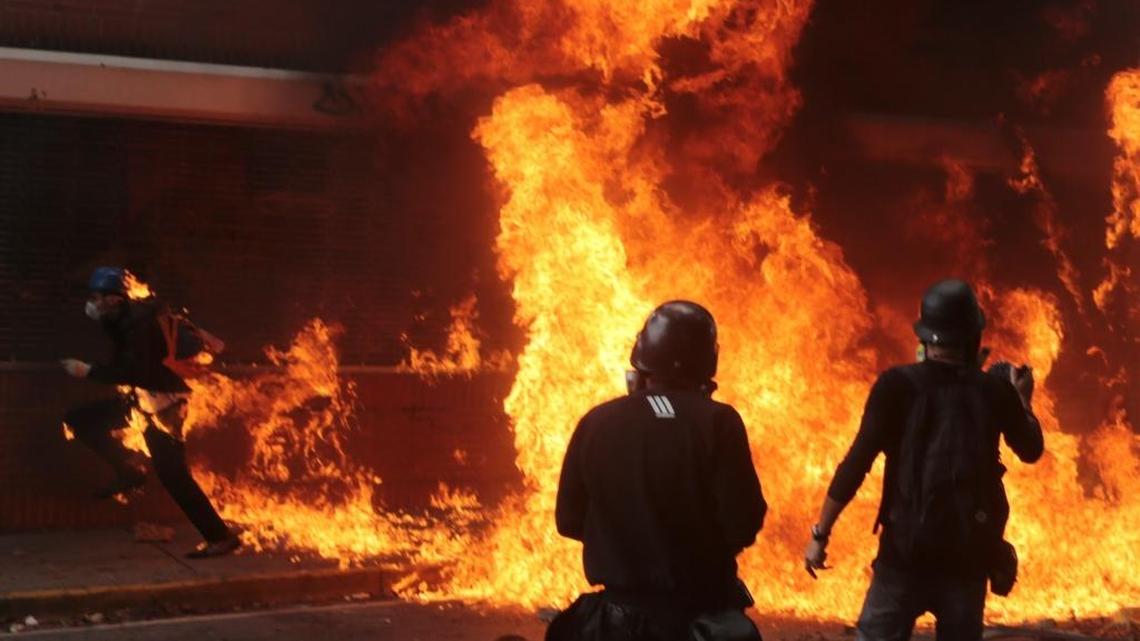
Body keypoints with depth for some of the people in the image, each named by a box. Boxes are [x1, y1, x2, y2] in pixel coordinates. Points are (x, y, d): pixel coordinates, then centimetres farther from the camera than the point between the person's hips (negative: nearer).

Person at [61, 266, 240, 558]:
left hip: (162, 399, -9)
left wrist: (89, 371, -28)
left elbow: (136, 372, -31)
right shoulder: (121, 316, 4)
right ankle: (130, 473, 12)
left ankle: (220, 536, -11)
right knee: (79, 420, 7)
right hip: (141, 395, 9)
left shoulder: (139, 322, -23)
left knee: (172, 473, -15)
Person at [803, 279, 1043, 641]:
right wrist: (1022, 399, 35)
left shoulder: (897, 385, -8)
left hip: (905, 550, -2)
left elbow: (857, 462, -12)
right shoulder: (994, 390, 0)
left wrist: (820, 533, -7)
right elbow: (1031, 450, 18)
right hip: (968, 555, 3)